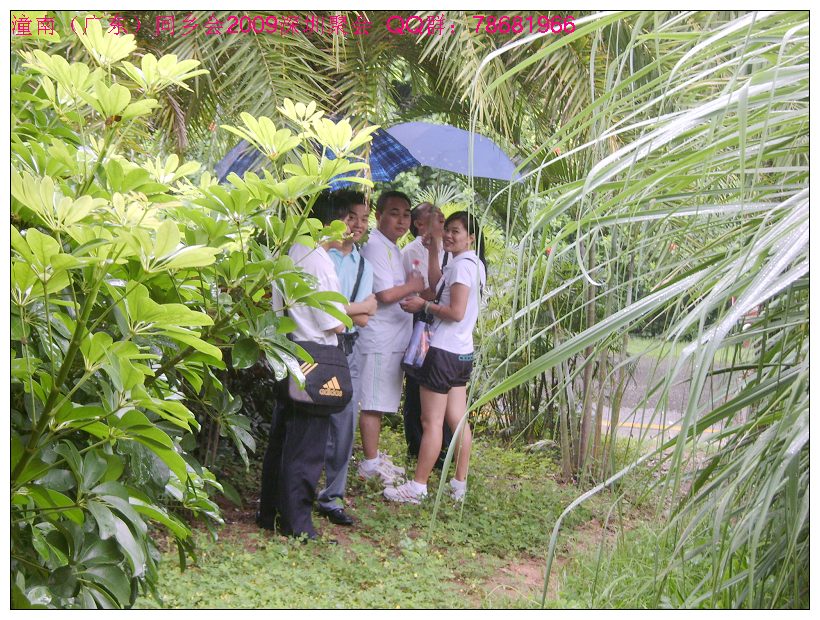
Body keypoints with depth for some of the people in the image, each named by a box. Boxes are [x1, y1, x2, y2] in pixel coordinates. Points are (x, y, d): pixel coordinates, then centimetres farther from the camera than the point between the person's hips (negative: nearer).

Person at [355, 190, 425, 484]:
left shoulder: (392, 249, 18)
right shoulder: (375, 247, -15)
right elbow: (385, 294, -21)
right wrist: (414, 286, -7)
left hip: (393, 338, 10)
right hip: (378, 339, -10)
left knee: (379, 402, 16)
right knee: (372, 403, -3)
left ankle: (373, 456, 24)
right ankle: (370, 464, 2)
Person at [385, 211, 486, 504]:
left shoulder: (461, 265, -15)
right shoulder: (475, 264, 14)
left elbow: (456, 312, -20)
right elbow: (438, 288, 19)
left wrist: (424, 305, -10)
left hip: (444, 351, -10)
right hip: (463, 352, 10)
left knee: (431, 421, -3)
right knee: (457, 420, 12)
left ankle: (417, 486, 3)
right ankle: (459, 484, 18)